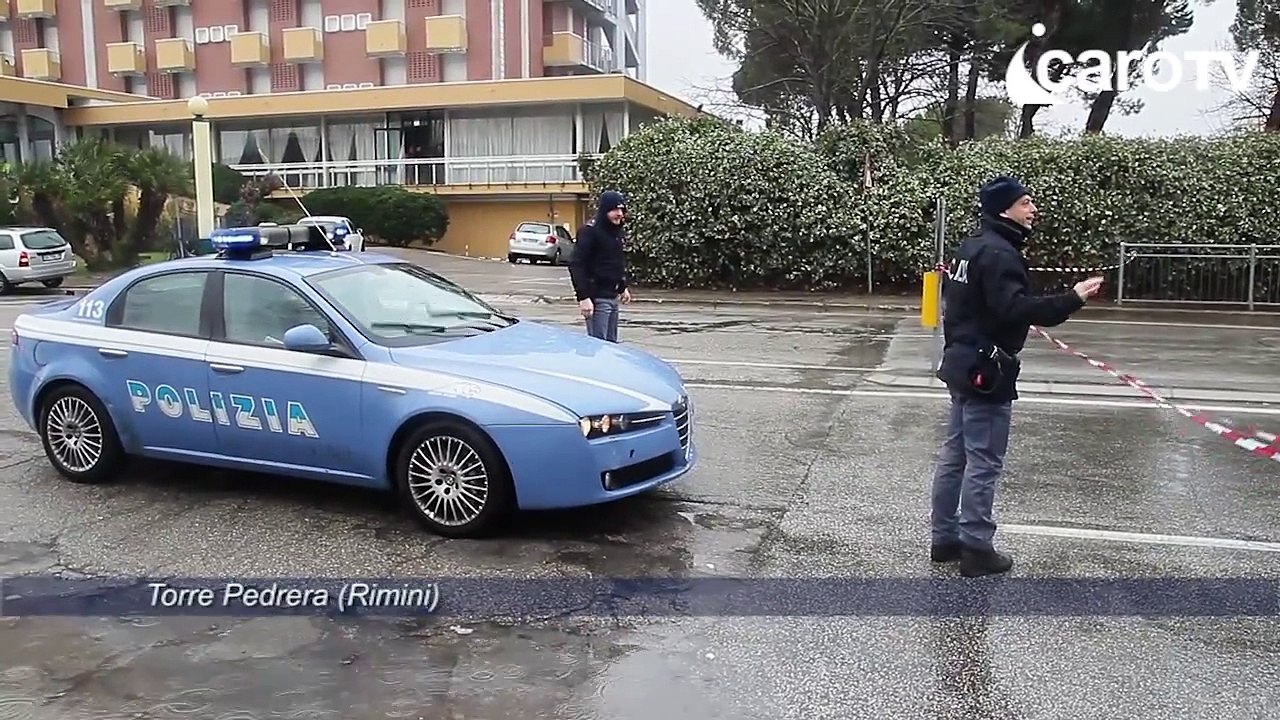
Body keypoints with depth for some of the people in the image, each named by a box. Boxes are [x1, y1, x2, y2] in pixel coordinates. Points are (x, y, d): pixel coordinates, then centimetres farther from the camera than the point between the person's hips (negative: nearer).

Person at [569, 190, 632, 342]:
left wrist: (623, 287, 23)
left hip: (612, 297, 9)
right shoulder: (589, 231, -13)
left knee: (611, 343, 14)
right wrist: (583, 296, -23)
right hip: (597, 299, -9)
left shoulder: (616, 231, 13)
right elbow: (576, 265, -18)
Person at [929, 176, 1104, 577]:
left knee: (955, 455, 14)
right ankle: (976, 550, 5)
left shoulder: (972, 246, 13)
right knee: (984, 462, -3)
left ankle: (946, 539, 23)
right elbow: (1015, 308, -29)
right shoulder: (999, 252, -18)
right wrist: (1072, 299, -29)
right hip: (986, 370, -10)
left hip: (963, 363, 10)